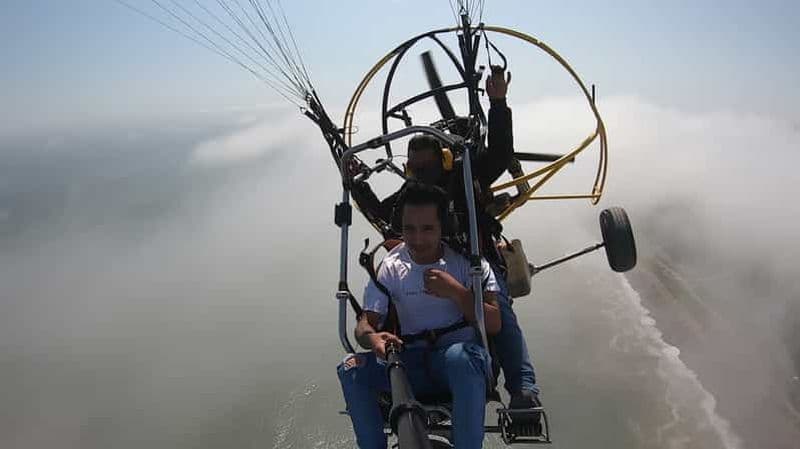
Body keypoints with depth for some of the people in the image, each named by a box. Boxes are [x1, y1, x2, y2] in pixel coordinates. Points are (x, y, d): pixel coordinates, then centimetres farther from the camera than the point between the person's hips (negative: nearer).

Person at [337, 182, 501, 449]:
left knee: (461, 356, -38)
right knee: (351, 368, -21)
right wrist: (372, 338, -27)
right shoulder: (390, 267, 1)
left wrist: (456, 291, -23)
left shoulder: (466, 259, -4)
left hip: (461, 356, -2)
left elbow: (494, 324, -8)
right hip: (413, 362, 3)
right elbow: (365, 324, -2)